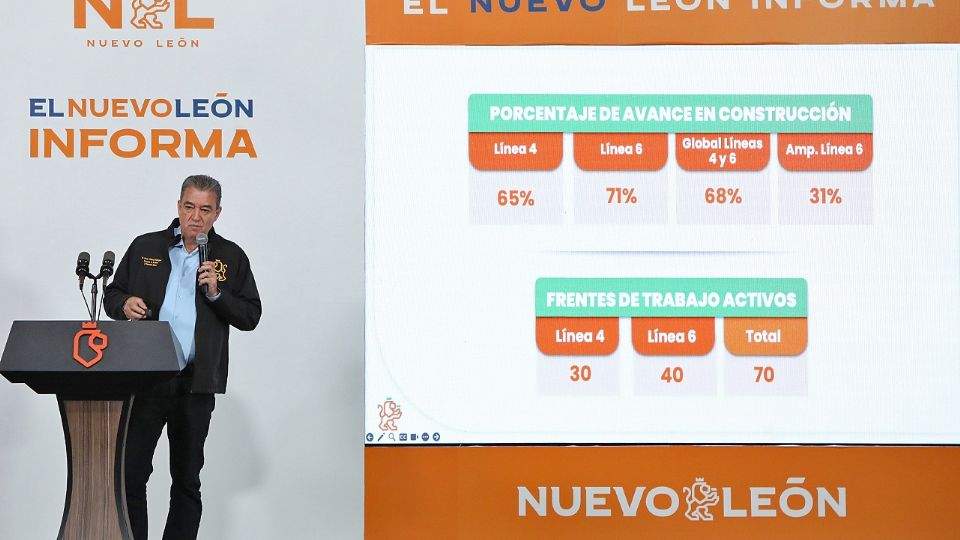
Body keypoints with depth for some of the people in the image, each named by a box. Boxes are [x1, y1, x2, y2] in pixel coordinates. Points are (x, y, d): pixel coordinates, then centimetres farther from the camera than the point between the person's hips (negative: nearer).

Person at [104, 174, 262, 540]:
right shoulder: (145, 247, 9)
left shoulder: (231, 257, 6)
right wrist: (124, 304, -9)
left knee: (187, 480, 8)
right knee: (130, 473, 0)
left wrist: (217, 294, -12)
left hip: (195, 384, 0)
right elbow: (112, 294, 14)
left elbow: (250, 317, 3)